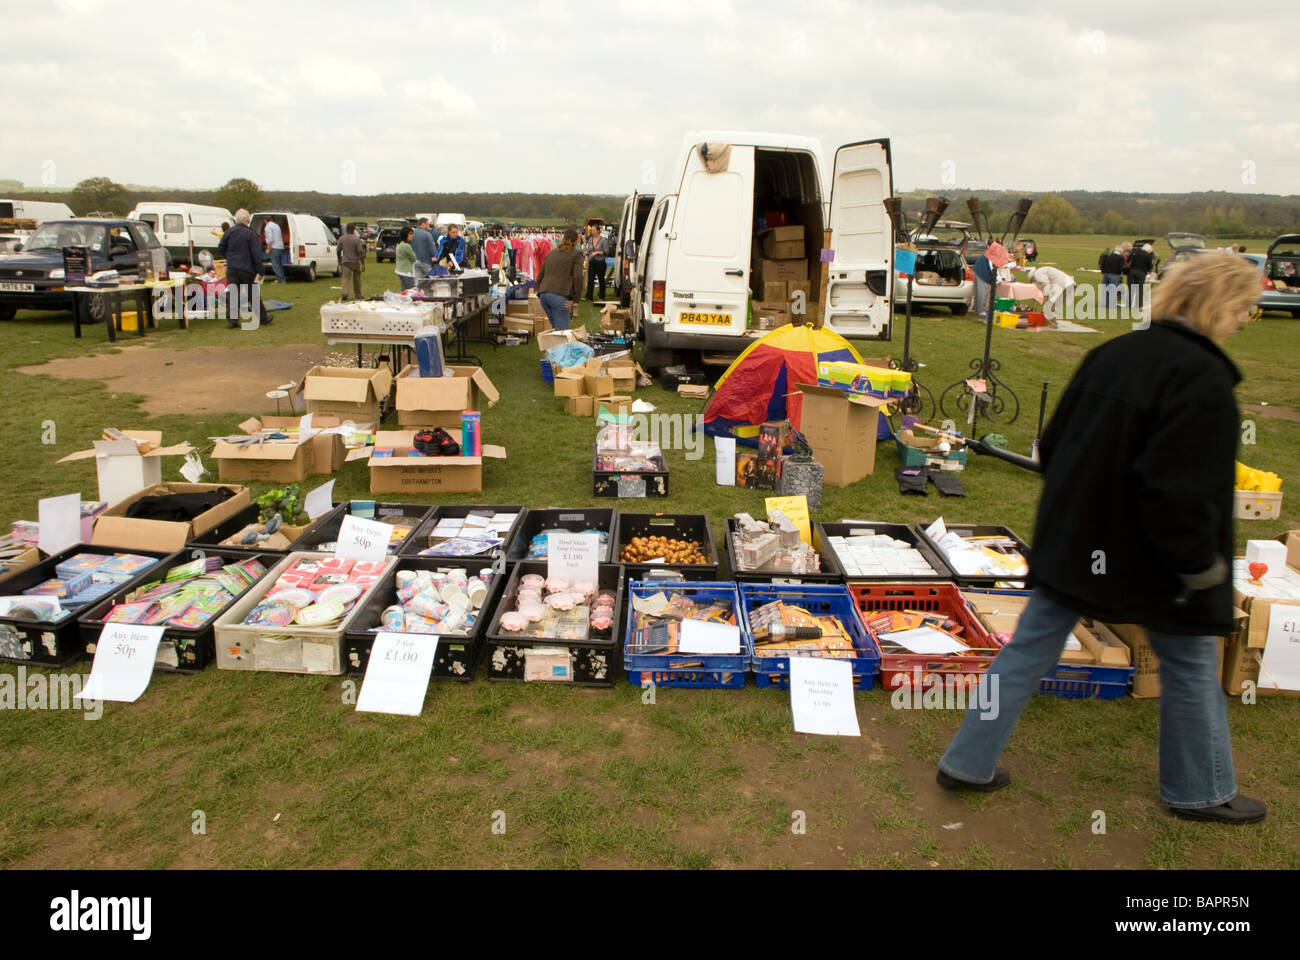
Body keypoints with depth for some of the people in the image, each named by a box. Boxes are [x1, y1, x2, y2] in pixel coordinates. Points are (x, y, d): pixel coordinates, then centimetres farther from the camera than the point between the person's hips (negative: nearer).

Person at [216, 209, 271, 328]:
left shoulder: (229, 232, 4)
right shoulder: (251, 234, -7)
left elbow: (220, 249, 7)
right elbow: (257, 254, -12)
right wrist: (260, 271, -9)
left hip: (231, 269, 3)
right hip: (247, 269, -3)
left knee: (232, 295, 3)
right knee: (253, 295, 7)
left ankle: (232, 320, -1)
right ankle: (263, 318, 17)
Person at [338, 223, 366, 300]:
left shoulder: (341, 239, 2)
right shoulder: (357, 239, -10)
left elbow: (339, 251, 8)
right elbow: (360, 252, -14)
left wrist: (339, 260, 22)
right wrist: (363, 264, -10)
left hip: (345, 261, 2)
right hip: (355, 261, -2)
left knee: (346, 278, -2)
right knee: (356, 279, 12)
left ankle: (345, 293, -21)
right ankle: (357, 295, 21)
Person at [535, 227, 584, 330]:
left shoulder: (552, 253, 24)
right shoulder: (576, 254, 6)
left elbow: (540, 275, 25)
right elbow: (578, 277, -7)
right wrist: (576, 299, -4)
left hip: (543, 294, 6)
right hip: (560, 296, -6)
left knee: (556, 327, 18)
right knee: (561, 329, -6)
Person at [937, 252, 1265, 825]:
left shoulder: (1110, 354, 4)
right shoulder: (1203, 378, -19)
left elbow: (1053, 448, 10)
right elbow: (1178, 491, -25)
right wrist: (1202, 565, -13)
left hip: (1071, 542, 6)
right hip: (1150, 558, -6)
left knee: (1029, 649, 13)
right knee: (1190, 667, 16)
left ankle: (968, 763, 19)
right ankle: (1200, 792, 34)